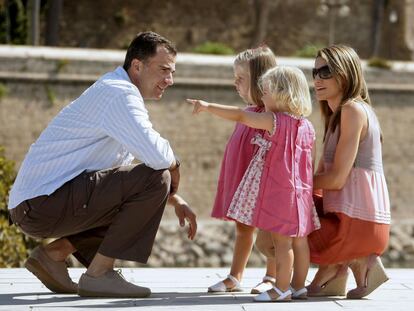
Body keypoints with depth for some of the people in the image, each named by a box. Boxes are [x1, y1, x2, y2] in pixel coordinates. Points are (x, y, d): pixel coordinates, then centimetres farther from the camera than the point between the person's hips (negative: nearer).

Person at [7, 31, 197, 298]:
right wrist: (174, 165, -3)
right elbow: (156, 156, -26)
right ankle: (98, 274, -12)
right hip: (43, 204, -11)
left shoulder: (120, 94, 20)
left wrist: (174, 199, 14)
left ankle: (55, 253, 12)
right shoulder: (120, 93, -13)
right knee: (155, 179, -17)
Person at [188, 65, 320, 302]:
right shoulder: (307, 127, 8)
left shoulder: (275, 121, -14)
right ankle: (299, 286, 17)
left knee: (282, 239, -5)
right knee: (299, 239, 11)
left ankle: (282, 288, -2)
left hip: (279, 190, -8)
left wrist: (208, 106, -12)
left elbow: (240, 116, -15)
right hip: (301, 191, 8)